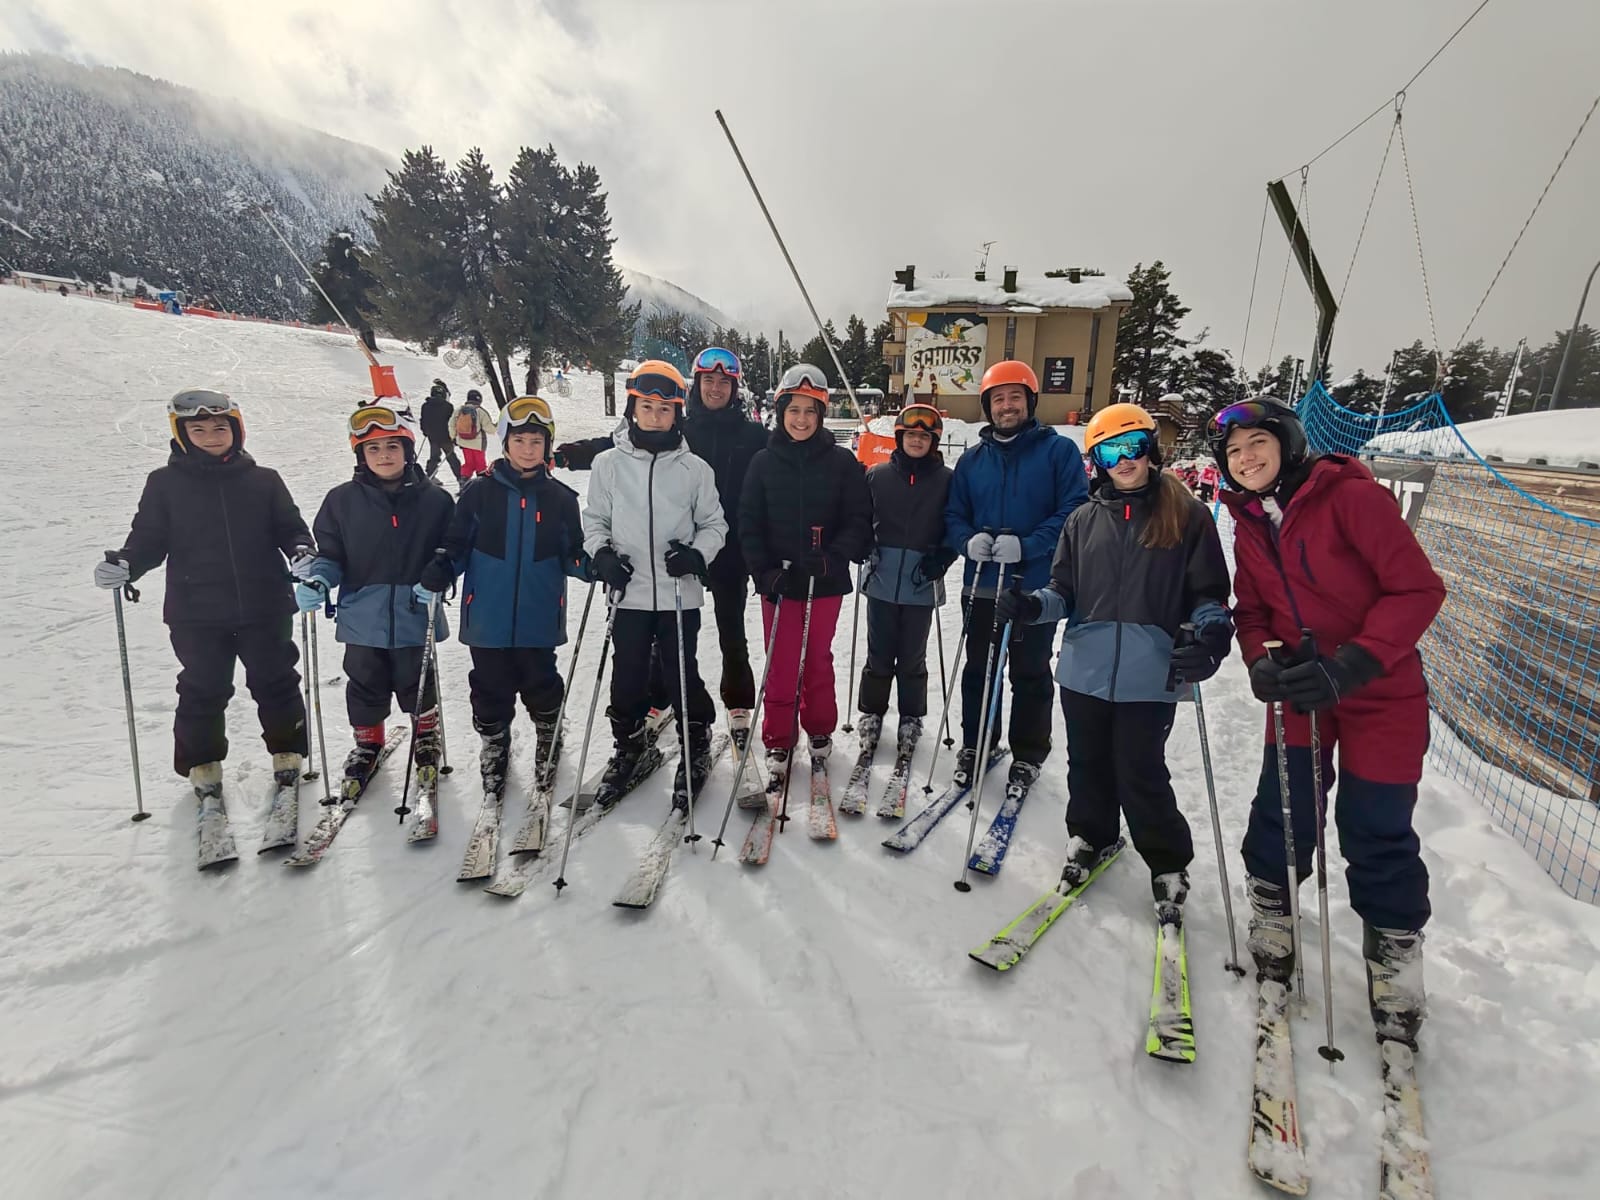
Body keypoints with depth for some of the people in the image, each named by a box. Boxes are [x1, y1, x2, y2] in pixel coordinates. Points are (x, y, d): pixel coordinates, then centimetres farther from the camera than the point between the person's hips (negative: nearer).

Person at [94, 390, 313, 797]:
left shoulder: (263, 481, 4)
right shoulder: (165, 484, 4)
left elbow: (289, 527, 7)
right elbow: (149, 538, 4)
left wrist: (301, 552, -13)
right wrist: (125, 564, -15)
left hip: (264, 607, 0)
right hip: (196, 614, 0)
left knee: (275, 683, 10)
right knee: (203, 691, 8)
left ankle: (287, 753, 28)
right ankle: (202, 763, 27)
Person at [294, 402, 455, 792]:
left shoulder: (434, 500, -5)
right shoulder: (343, 500, -2)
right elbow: (329, 553, 4)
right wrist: (316, 580, -14)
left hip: (416, 617, -1)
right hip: (363, 617, 1)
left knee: (417, 684, 15)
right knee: (366, 686, 16)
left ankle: (427, 733, 41)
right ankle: (367, 742, 39)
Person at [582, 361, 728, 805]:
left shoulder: (694, 468, -1)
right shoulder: (609, 464, 3)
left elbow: (714, 524, 6)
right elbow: (594, 520, 11)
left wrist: (697, 554, -13)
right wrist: (602, 556, -6)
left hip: (680, 595, -1)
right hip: (630, 594, 1)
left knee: (683, 677, 6)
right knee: (627, 677, 10)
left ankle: (696, 749, 27)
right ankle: (628, 745, 33)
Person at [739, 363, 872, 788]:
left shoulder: (842, 462, -1)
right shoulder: (764, 462, 1)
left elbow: (859, 520, -3)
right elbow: (749, 523, 2)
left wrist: (833, 558, -18)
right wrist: (765, 572, -9)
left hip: (826, 582, 0)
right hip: (778, 582, 0)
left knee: (818, 661, 12)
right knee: (781, 666, 4)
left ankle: (820, 735, 31)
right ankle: (777, 743, 19)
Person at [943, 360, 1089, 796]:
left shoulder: (1059, 450, -3)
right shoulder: (973, 458, 9)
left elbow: (1074, 513, -10)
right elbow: (953, 515, 9)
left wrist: (1026, 545, -21)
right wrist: (968, 540, -12)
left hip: (1037, 586, -3)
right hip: (981, 584, 3)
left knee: (1031, 673, 9)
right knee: (978, 669, 13)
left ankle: (1028, 754, 25)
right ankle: (974, 744, 29)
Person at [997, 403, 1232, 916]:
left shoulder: (1186, 515, 0)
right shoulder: (1083, 520, 9)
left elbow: (1209, 593, 2)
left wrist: (1211, 633, -17)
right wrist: (1033, 605, -9)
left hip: (1150, 676, -3)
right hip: (1084, 670, 4)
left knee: (1141, 776, 0)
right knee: (1088, 766, 16)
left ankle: (1168, 865, 26)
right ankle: (1090, 839, 41)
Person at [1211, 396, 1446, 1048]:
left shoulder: (1352, 496, -16)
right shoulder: (1249, 526, 3)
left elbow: (1418, 589, -18)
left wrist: (1350, 666, -27)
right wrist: (1261, 662, -13)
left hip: (1382, 693, -4)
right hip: (1299, 693, 4)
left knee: (1376, 833, 4)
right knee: (1282, 811, 6)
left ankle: (1394, 953, 27)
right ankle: (1272, 917, 29)